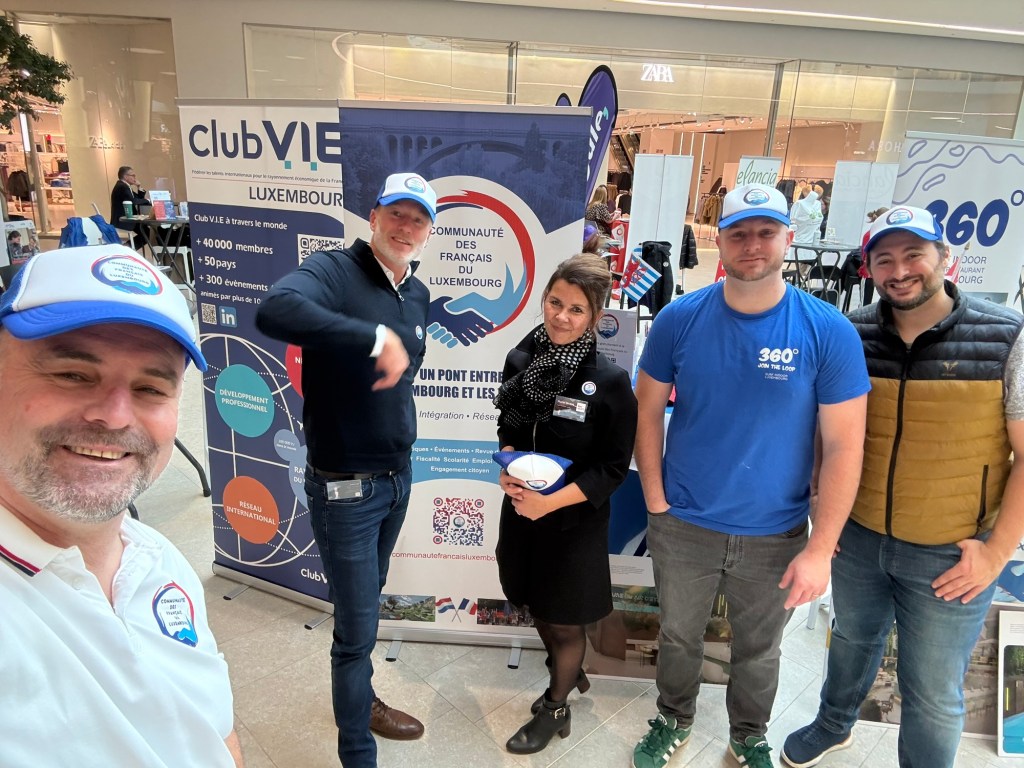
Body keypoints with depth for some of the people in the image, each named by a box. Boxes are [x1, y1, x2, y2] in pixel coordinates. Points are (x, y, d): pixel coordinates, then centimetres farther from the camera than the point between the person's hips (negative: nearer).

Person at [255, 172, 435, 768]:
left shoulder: (418, 295, 6)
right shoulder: (333, 271, -18)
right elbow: (275, 311, -41)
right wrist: (375, 336, -41)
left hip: (398, 475, 7)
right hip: (346, 487, -7)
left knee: (366, 602, 26)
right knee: (358, 629, 5)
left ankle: (362, 701, 49)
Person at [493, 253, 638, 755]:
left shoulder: (610, 381, -19)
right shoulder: (521, 359, -6)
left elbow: (613, 467, -14)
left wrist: (551, 502, -22)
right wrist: (507, 469, -11)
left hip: (575, 520, -4)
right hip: (521, 510, 5)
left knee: (564, 619, 14)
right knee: (537, 606, 23)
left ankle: (555, 709, 40)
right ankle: (569, 672, 52)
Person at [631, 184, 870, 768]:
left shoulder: (829, 331, -14)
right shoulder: (680, 319, -10)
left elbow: (844, 446, -12)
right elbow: (649, 411, -1)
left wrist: (820, 549, -12)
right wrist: (656, 502, -4)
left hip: (775, 535, -1)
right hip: (683, 527, 1)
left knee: (759, 650, 22)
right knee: (679, 637, 22)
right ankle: (675, 721, 51)